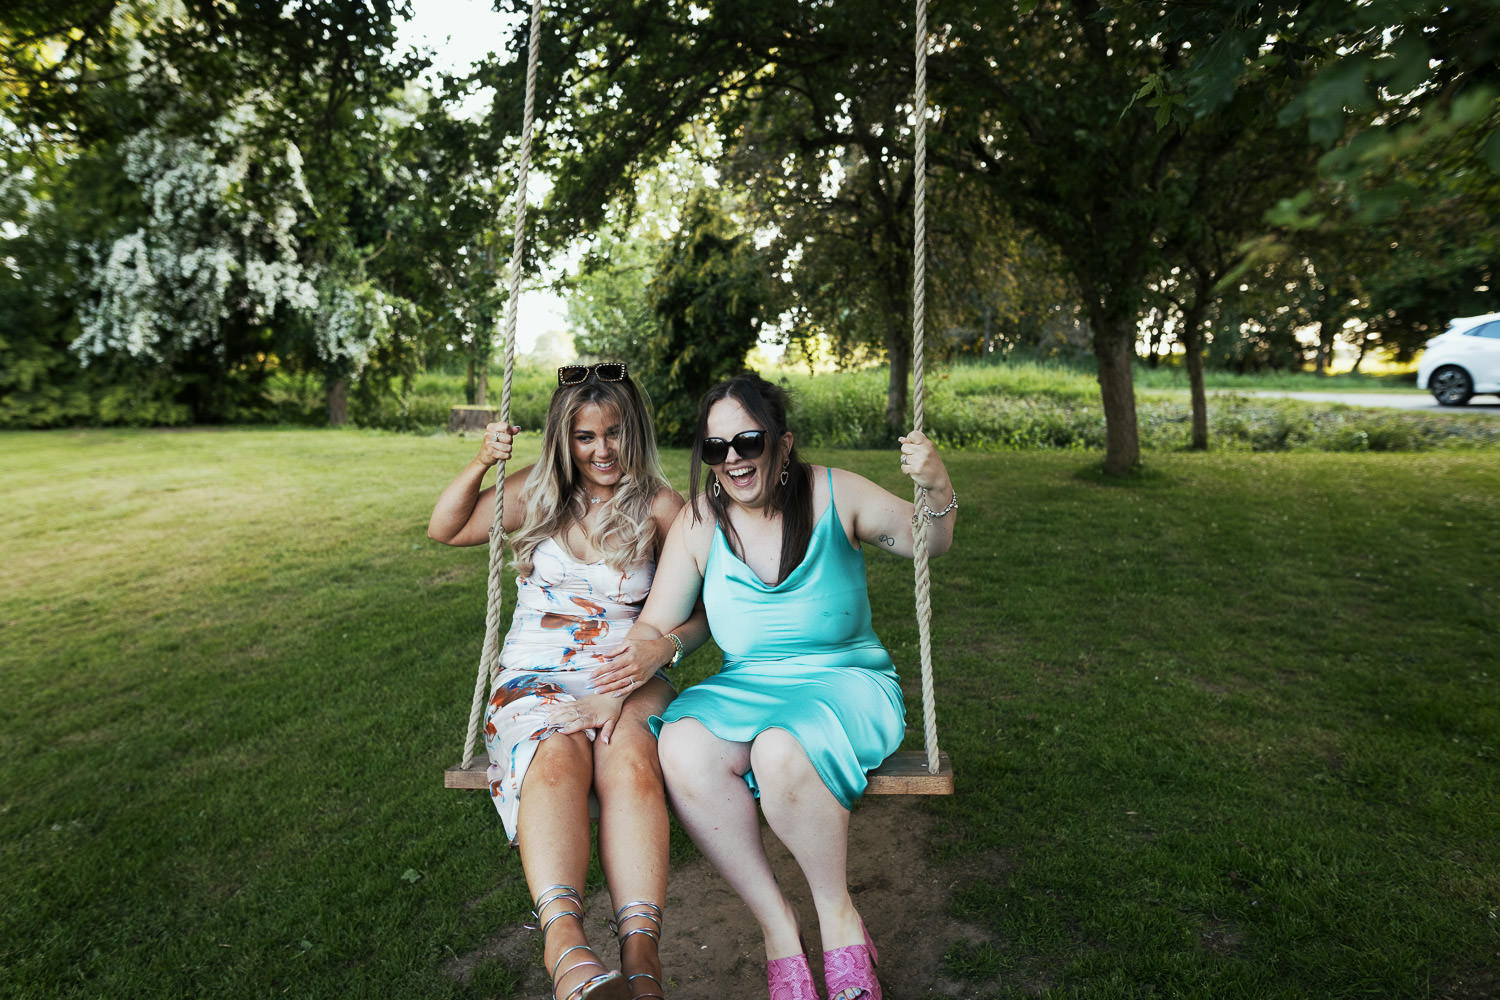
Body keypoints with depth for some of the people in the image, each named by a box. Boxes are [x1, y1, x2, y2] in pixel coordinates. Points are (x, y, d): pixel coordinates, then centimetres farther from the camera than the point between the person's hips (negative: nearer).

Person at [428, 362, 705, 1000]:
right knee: (557, 757, -35)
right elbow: (444, 530, 17)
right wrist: (479, 463, 0)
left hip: (627, 677, 0)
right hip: (535, 677, 1)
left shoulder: (659, 506, 5)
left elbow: (701, 611, 3)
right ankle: (565, 945, -52)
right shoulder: (536, 493, 11)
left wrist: (660, 647, -19)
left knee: (631, 763, -35)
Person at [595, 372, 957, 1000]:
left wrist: (937, 489, -15)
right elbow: (655, 624, 1)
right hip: (745, 690, 3)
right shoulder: (699, 521, -1)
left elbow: (927, 543, 7)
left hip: (846, 682, -2)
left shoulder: (832, 494, -5)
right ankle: (776, 925, -10)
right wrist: (628, 665, -19)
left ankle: (840, 918, -5)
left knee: (780, 750, -35)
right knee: (682, 748, -29)